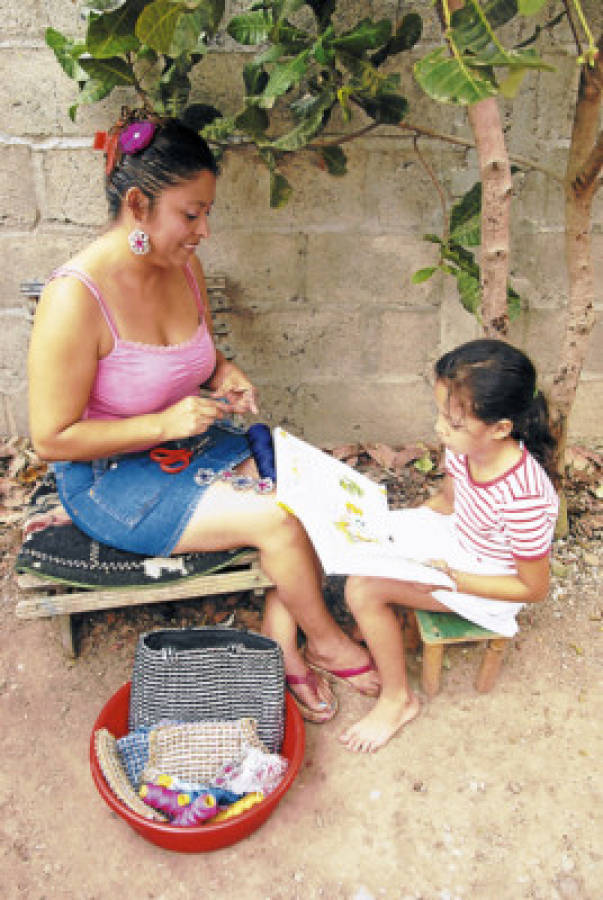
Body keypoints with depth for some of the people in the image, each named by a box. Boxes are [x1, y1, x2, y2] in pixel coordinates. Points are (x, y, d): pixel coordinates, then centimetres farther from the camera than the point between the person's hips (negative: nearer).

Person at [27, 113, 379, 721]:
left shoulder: (184, 266, -3)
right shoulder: (75, 297, -24)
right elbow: (52, 439, -20)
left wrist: (223, 373, -8)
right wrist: (164, 424, -25)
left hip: (191, 441, 7)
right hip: (108, 477, -7)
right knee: (276, 521, -21)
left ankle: (280, 649, 4)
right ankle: (324, 640, 8)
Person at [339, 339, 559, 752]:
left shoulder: (523, 498, -36)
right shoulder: (466, 448, -15)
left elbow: (535, 588, -22)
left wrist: (449, 578, -26)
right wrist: (394, 526, -7)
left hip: (488, 579, -7)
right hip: (455, 535, 7)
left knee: (364, 589, -18)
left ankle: (397, 699, 4)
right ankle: (380, 627, 19)